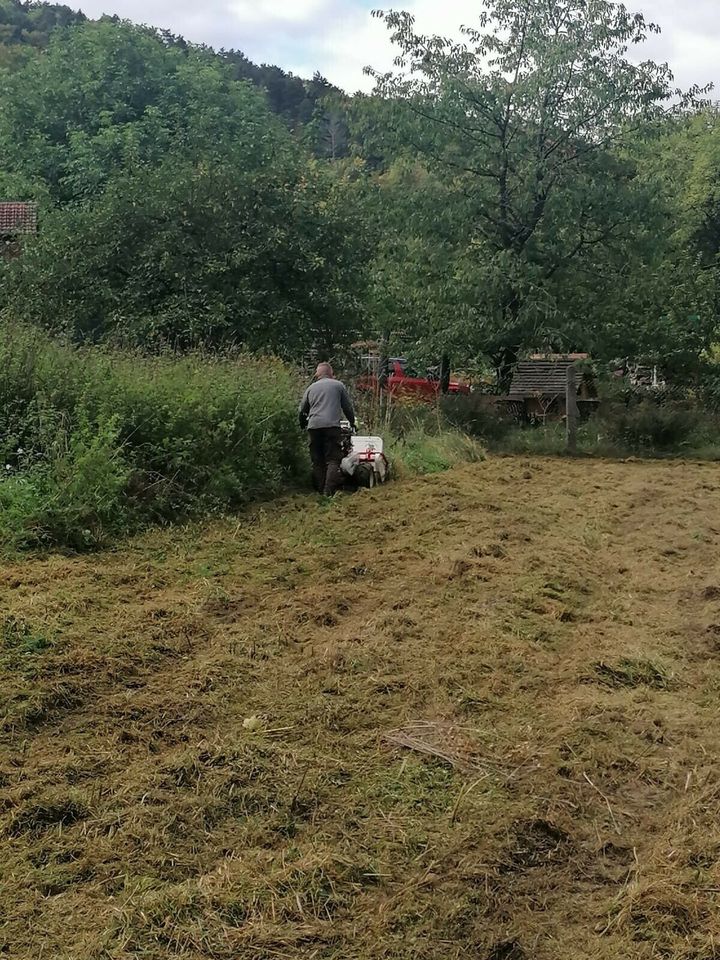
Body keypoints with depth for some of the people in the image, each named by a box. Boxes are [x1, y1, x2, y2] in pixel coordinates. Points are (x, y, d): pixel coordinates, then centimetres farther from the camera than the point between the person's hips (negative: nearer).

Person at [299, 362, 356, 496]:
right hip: (332, 425, -3)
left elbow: (302, 411, 22)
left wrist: (303, 425, 38)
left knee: (317, 461, 8)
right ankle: (330, 490, -16)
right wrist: (352, 423, 30)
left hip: (313, 427, 3)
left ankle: (320, 490, 5)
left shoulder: (311, 388, 19)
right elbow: (347, 407, 15)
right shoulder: (338, 385, 11)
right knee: (333, 459, -4)